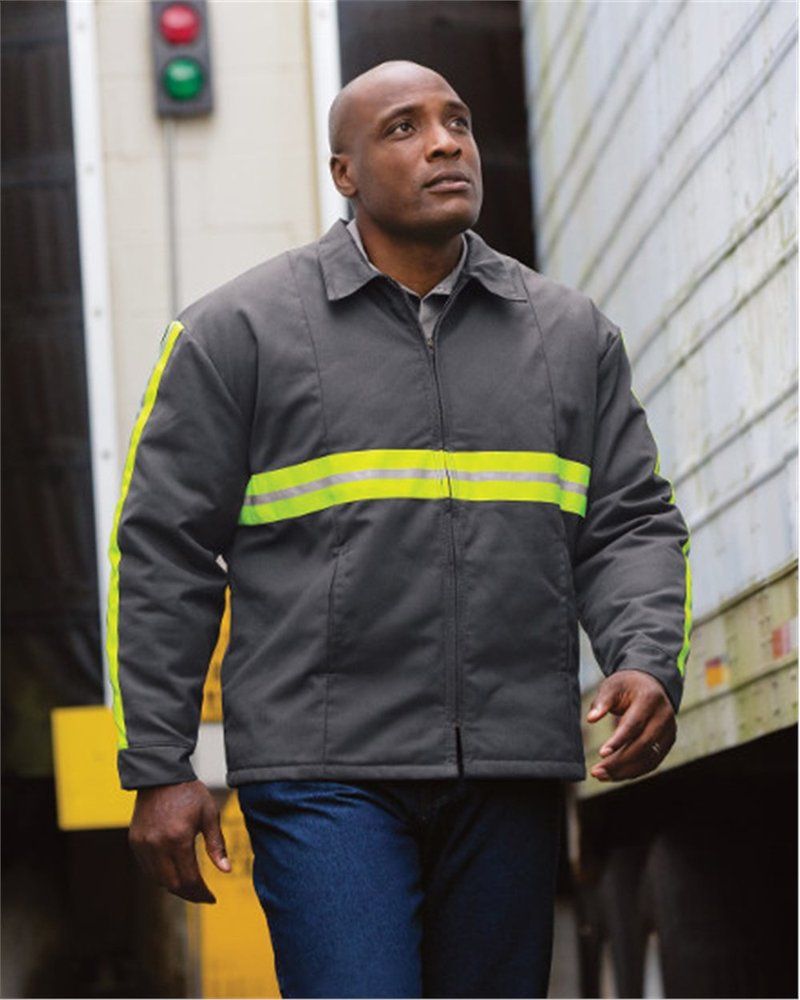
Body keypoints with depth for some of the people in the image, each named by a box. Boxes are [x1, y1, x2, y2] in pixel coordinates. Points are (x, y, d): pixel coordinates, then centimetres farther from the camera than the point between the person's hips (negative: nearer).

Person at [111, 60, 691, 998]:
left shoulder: (571, 331, 13)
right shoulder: (239, 329, 3)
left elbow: (632, 523, 13)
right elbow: (162, 550, 2)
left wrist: (650, 663, -7)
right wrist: (158, 768, -3)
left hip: (510, 777, 4)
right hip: (325, 770, -4)